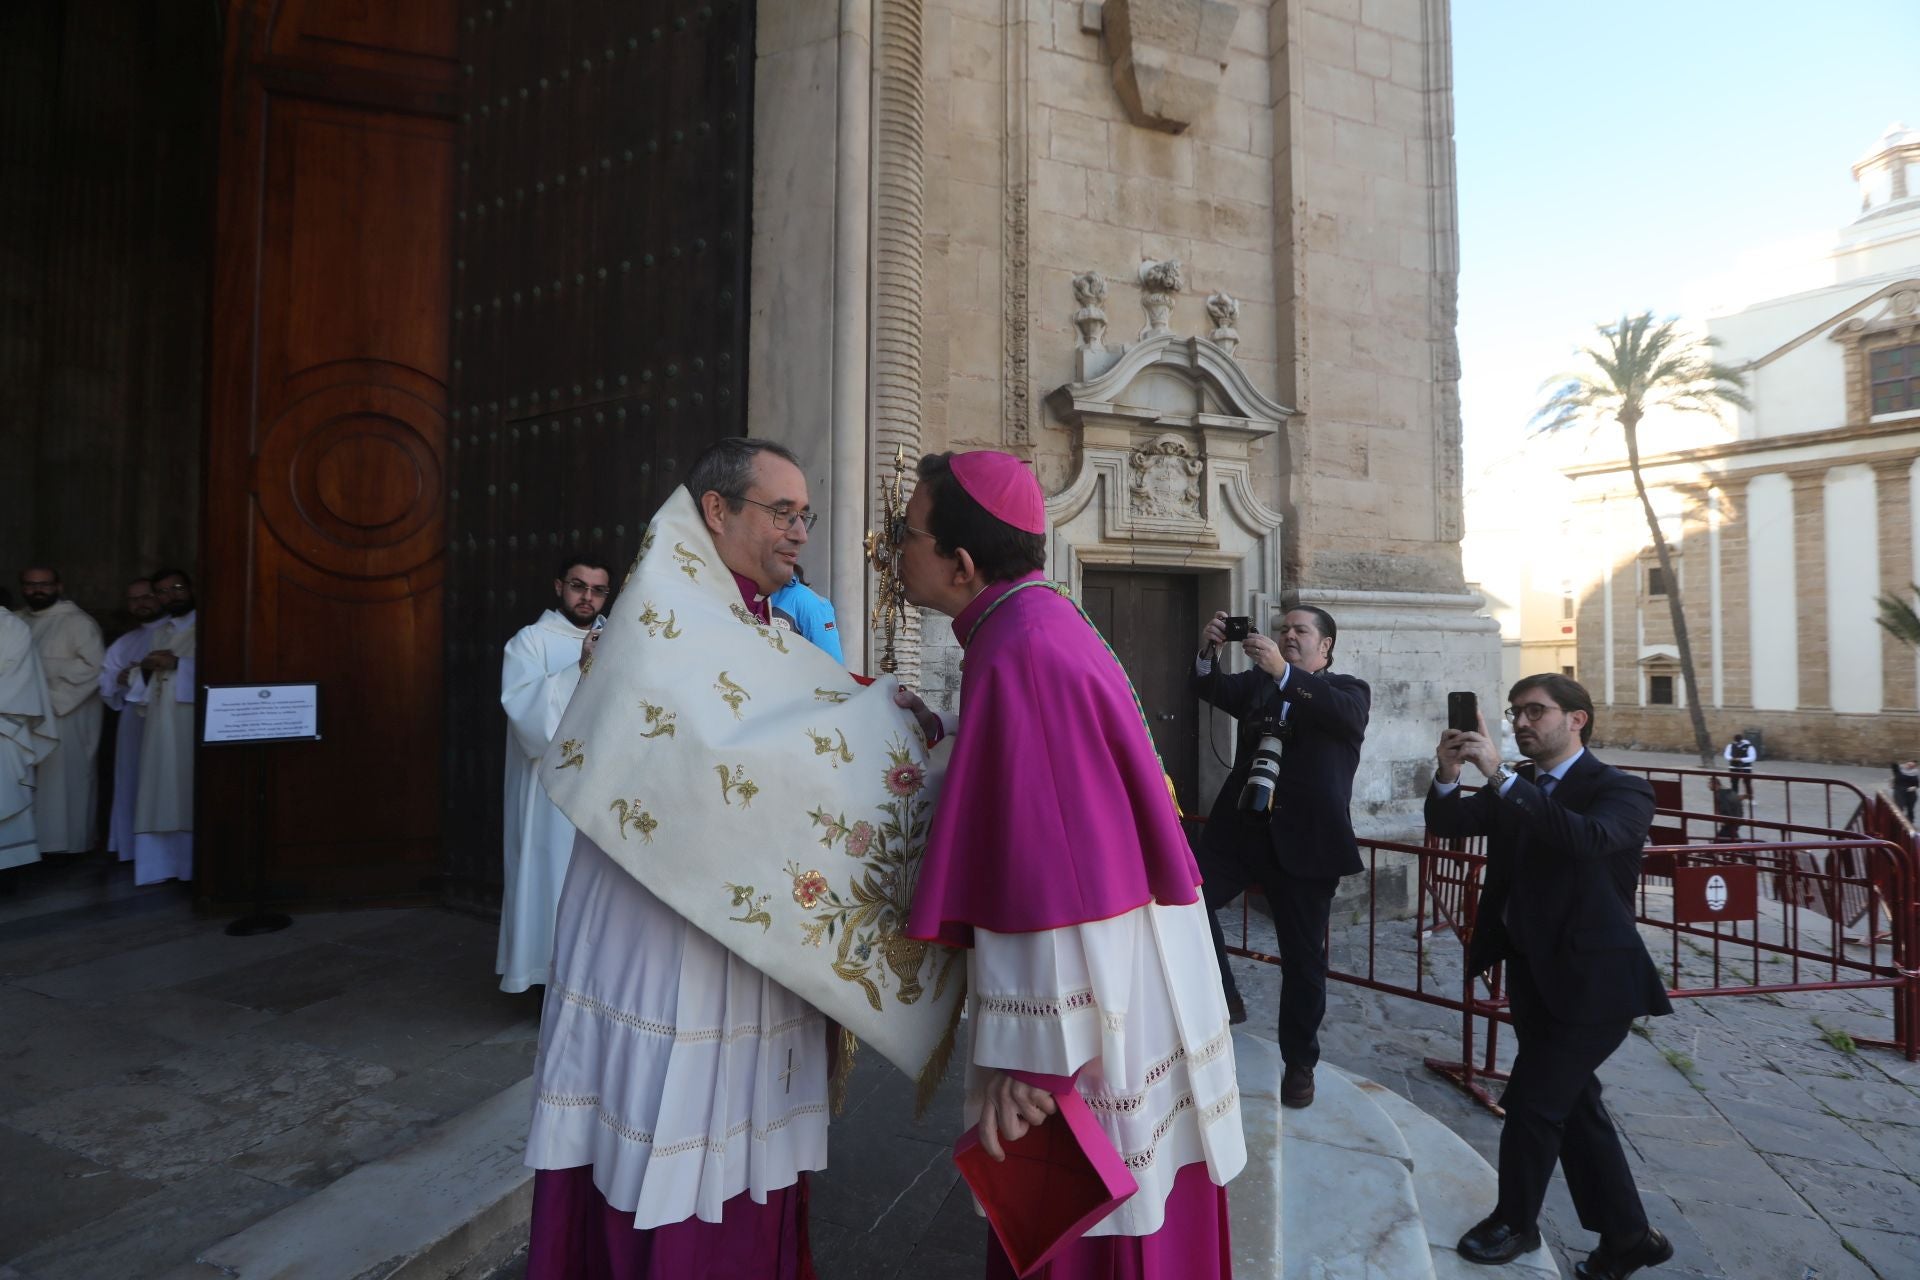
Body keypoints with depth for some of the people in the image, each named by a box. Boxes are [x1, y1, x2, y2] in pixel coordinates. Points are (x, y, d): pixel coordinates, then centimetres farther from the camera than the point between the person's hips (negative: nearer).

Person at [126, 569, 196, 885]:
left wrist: (177, 663, -15)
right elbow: (145, 684, 18)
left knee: (192, 795, -8)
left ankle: (196, 864, -3)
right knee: (162, 794, 4)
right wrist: (146, 668, -2)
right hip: (161, 725, 6)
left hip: (193, 725, -6)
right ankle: (164, 862, 10)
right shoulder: (159, 633, 19)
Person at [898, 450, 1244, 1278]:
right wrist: (938, 735, 7)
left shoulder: (1018, 656, -26)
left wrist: (1020, 1061, -23)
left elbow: (1039, 876, -29)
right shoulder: (1041, 620, 3)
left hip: (1085, 1010, -9)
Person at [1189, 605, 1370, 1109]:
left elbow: (1342, 712, -18)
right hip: (1239, 827, 3)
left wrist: (1282, 671, -31)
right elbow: (1211, 689, -1)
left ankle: (1299, 1062, 26)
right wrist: (1208, 650, -21)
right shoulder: (1257, 682, 15)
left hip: (1305, 840, -2)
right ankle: (1222, 999, 6)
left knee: (1303, 956, 7)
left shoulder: (1349, 690, 5)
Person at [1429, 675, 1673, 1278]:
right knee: (1573, 1105, 17)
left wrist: (1500, 776, -39)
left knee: (1531, 1100, 1)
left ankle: (1515, 1221, 24)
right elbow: (1447, 823, -4)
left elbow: (1587, 839, -34)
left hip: (1589, 980, -7)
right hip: (1531, 973, 7)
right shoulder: (1513, 789, 6)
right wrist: (1448, 777, -24)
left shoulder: (1621, 791, -13)